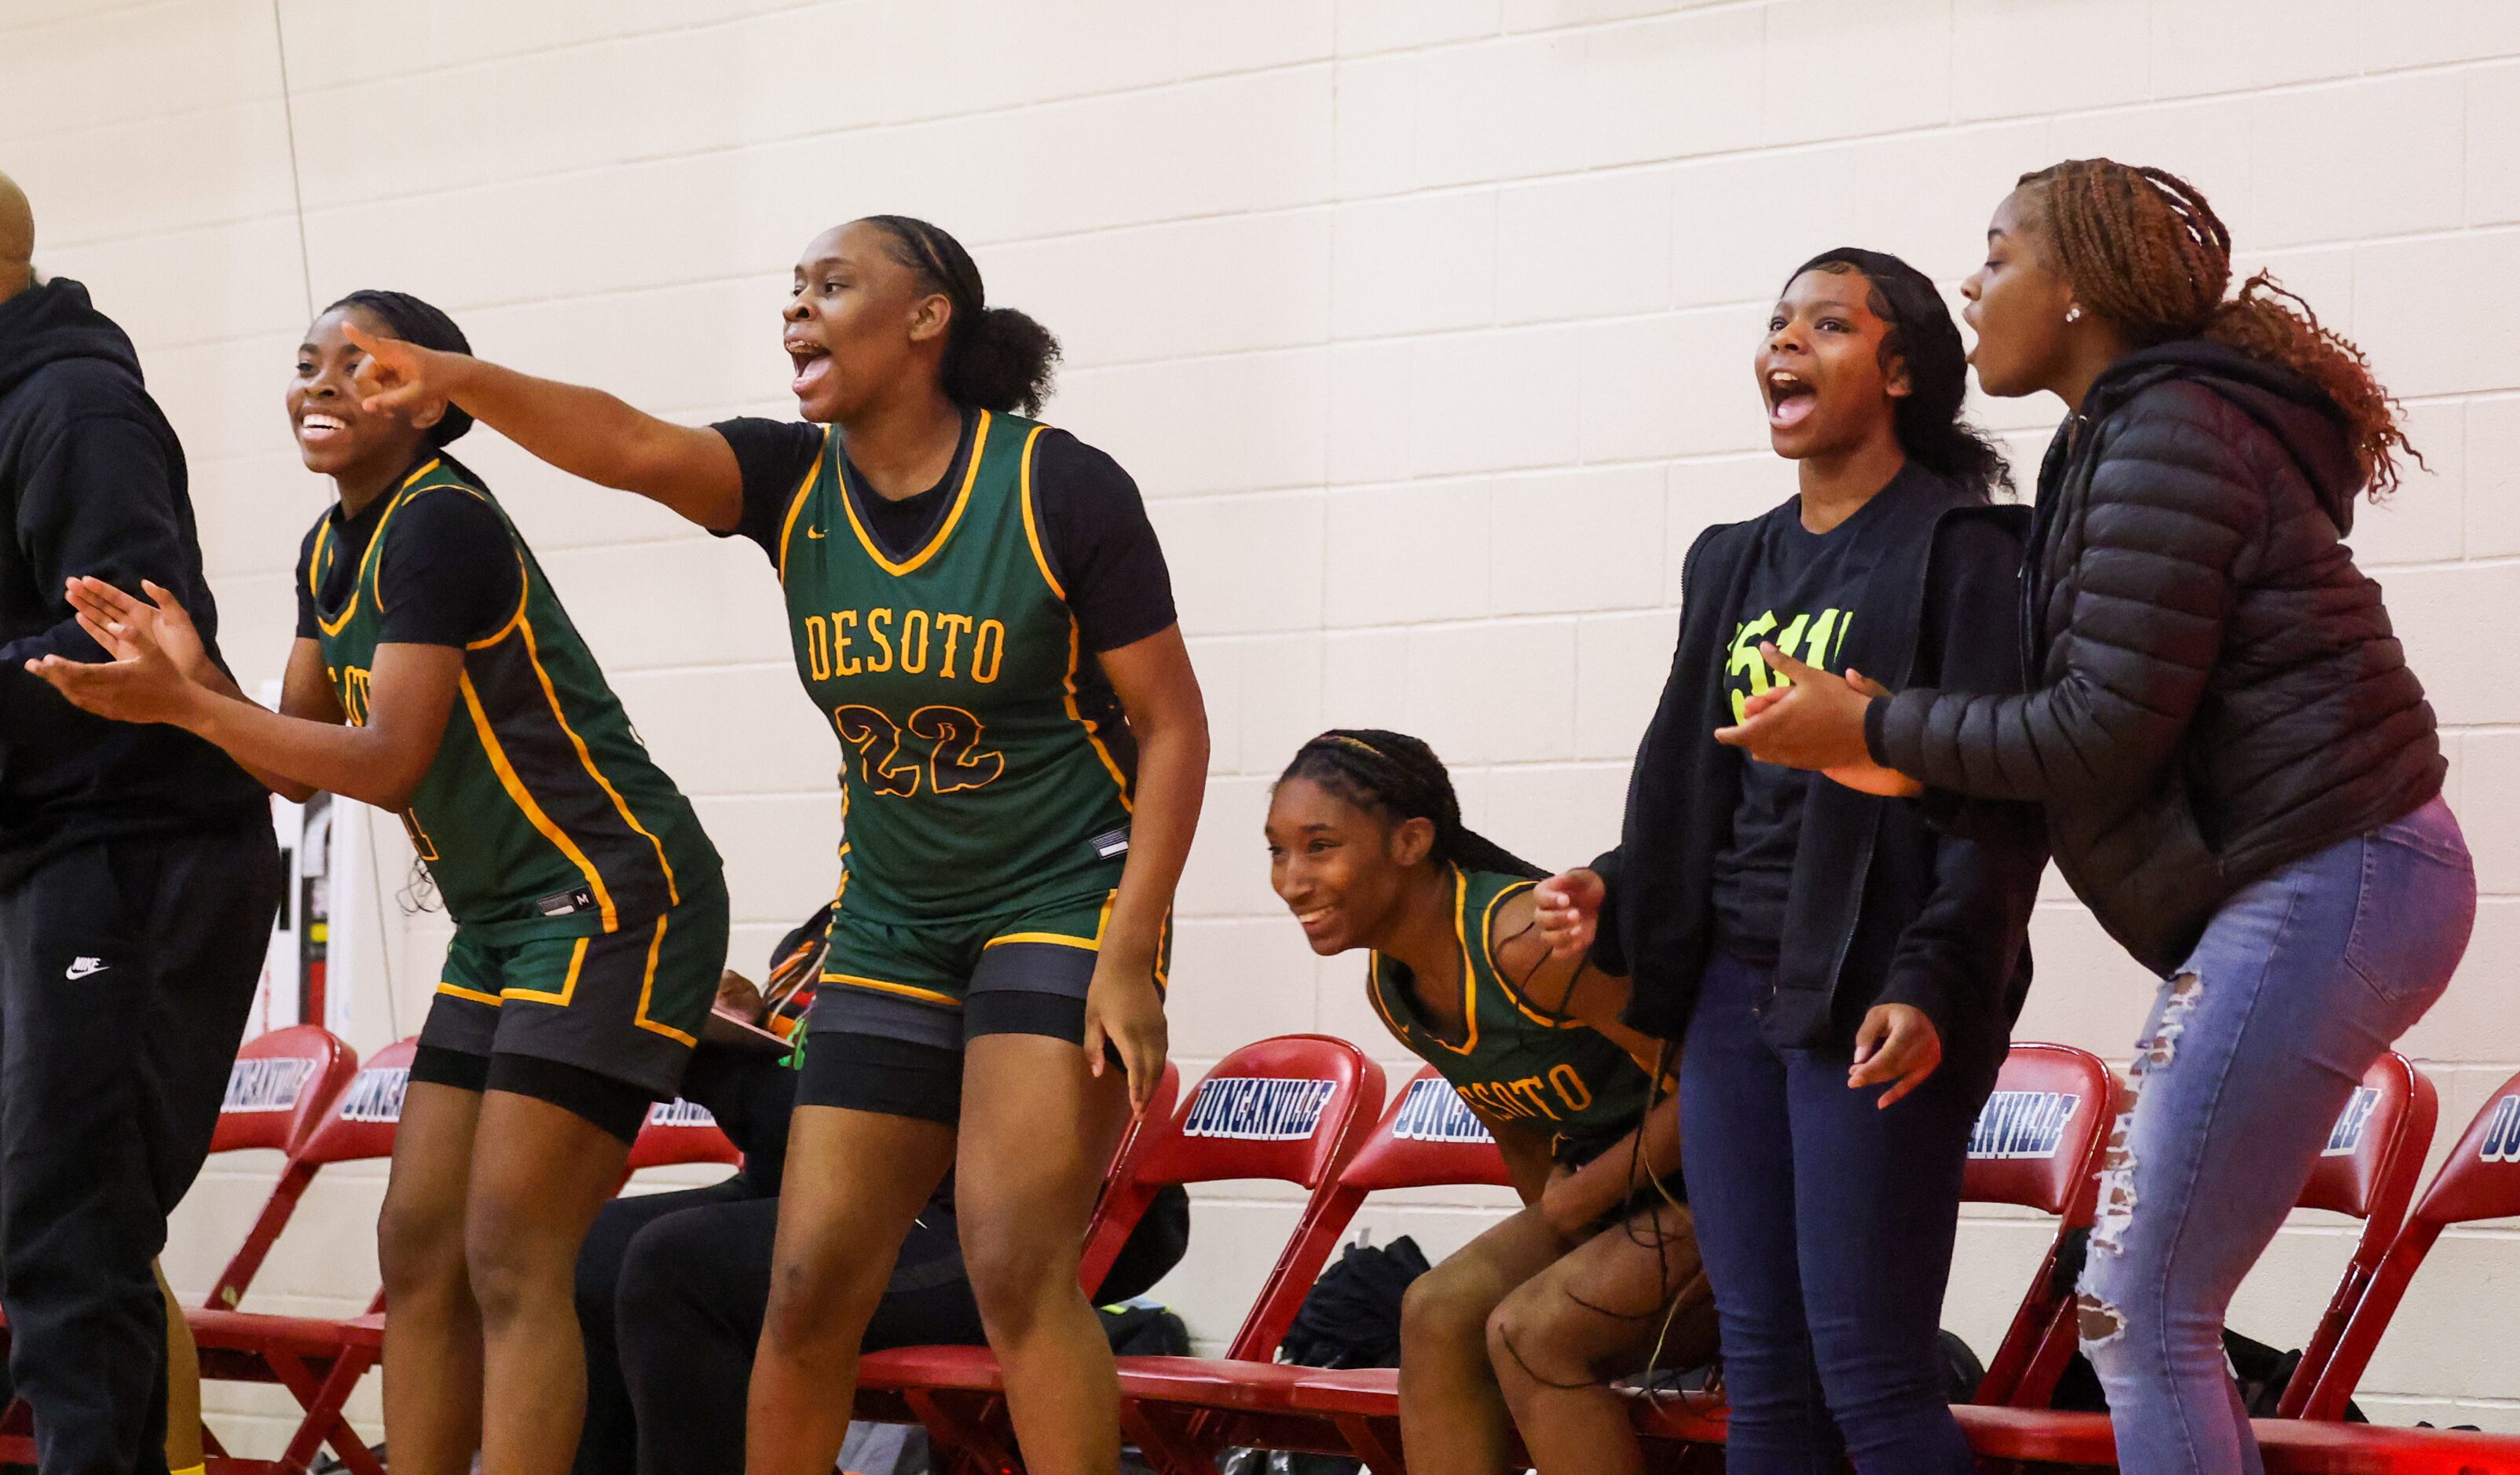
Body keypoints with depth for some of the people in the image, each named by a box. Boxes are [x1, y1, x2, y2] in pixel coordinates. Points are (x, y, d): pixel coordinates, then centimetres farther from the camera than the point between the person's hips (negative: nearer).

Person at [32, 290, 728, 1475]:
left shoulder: (441, 525, -17)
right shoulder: (331, 550, 11)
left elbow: (389, 762, -21)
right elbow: (298, 763, 13)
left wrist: (183, 704, -21)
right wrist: (192, 675, -5)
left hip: (611, 899, -10)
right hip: (501, 920, 10)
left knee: (509, 1258, -14)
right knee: (418, 1247, 6)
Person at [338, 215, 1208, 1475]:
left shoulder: (1062, 490, -13)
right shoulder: (794, 485, -1)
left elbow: (1173, 727, -10)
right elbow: (633, 447, -21)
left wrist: (1130, 958, -18)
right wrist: (463, 381, -39)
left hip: (1063, 902, -5)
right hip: (892, 930, 5)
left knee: (1015, 1265, -19)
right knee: (810, 1289, 0)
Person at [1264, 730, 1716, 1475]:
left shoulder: (1526, 940, -27)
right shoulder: (1391, 987, 2)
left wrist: (1580, 1198, -15)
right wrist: (1548, 1243, 6)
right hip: (1610, 1201, 9)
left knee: (1529, 1331, -23)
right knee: (1438, 1314, -9)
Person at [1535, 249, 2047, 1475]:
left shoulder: (1960, 548, -4)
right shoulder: (1737, 562, 18)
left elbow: (1996, 803, -11)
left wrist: (1931, 986, -21)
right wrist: (1614, 896, 5)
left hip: (1869, 1006, -7)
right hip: (1731, 993, 7)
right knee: (1762, 1375, 7)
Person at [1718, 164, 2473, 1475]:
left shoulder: (2169, 436, -13)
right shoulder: (2130, 435, 18)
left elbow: (2106, 729, -16)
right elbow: (2110, 717, 15)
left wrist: (1873, 729, -7)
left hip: (2321, 885, -10)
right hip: (2312, 881, 10)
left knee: (2141, 1319, -8)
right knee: (2139, 1310, 11)